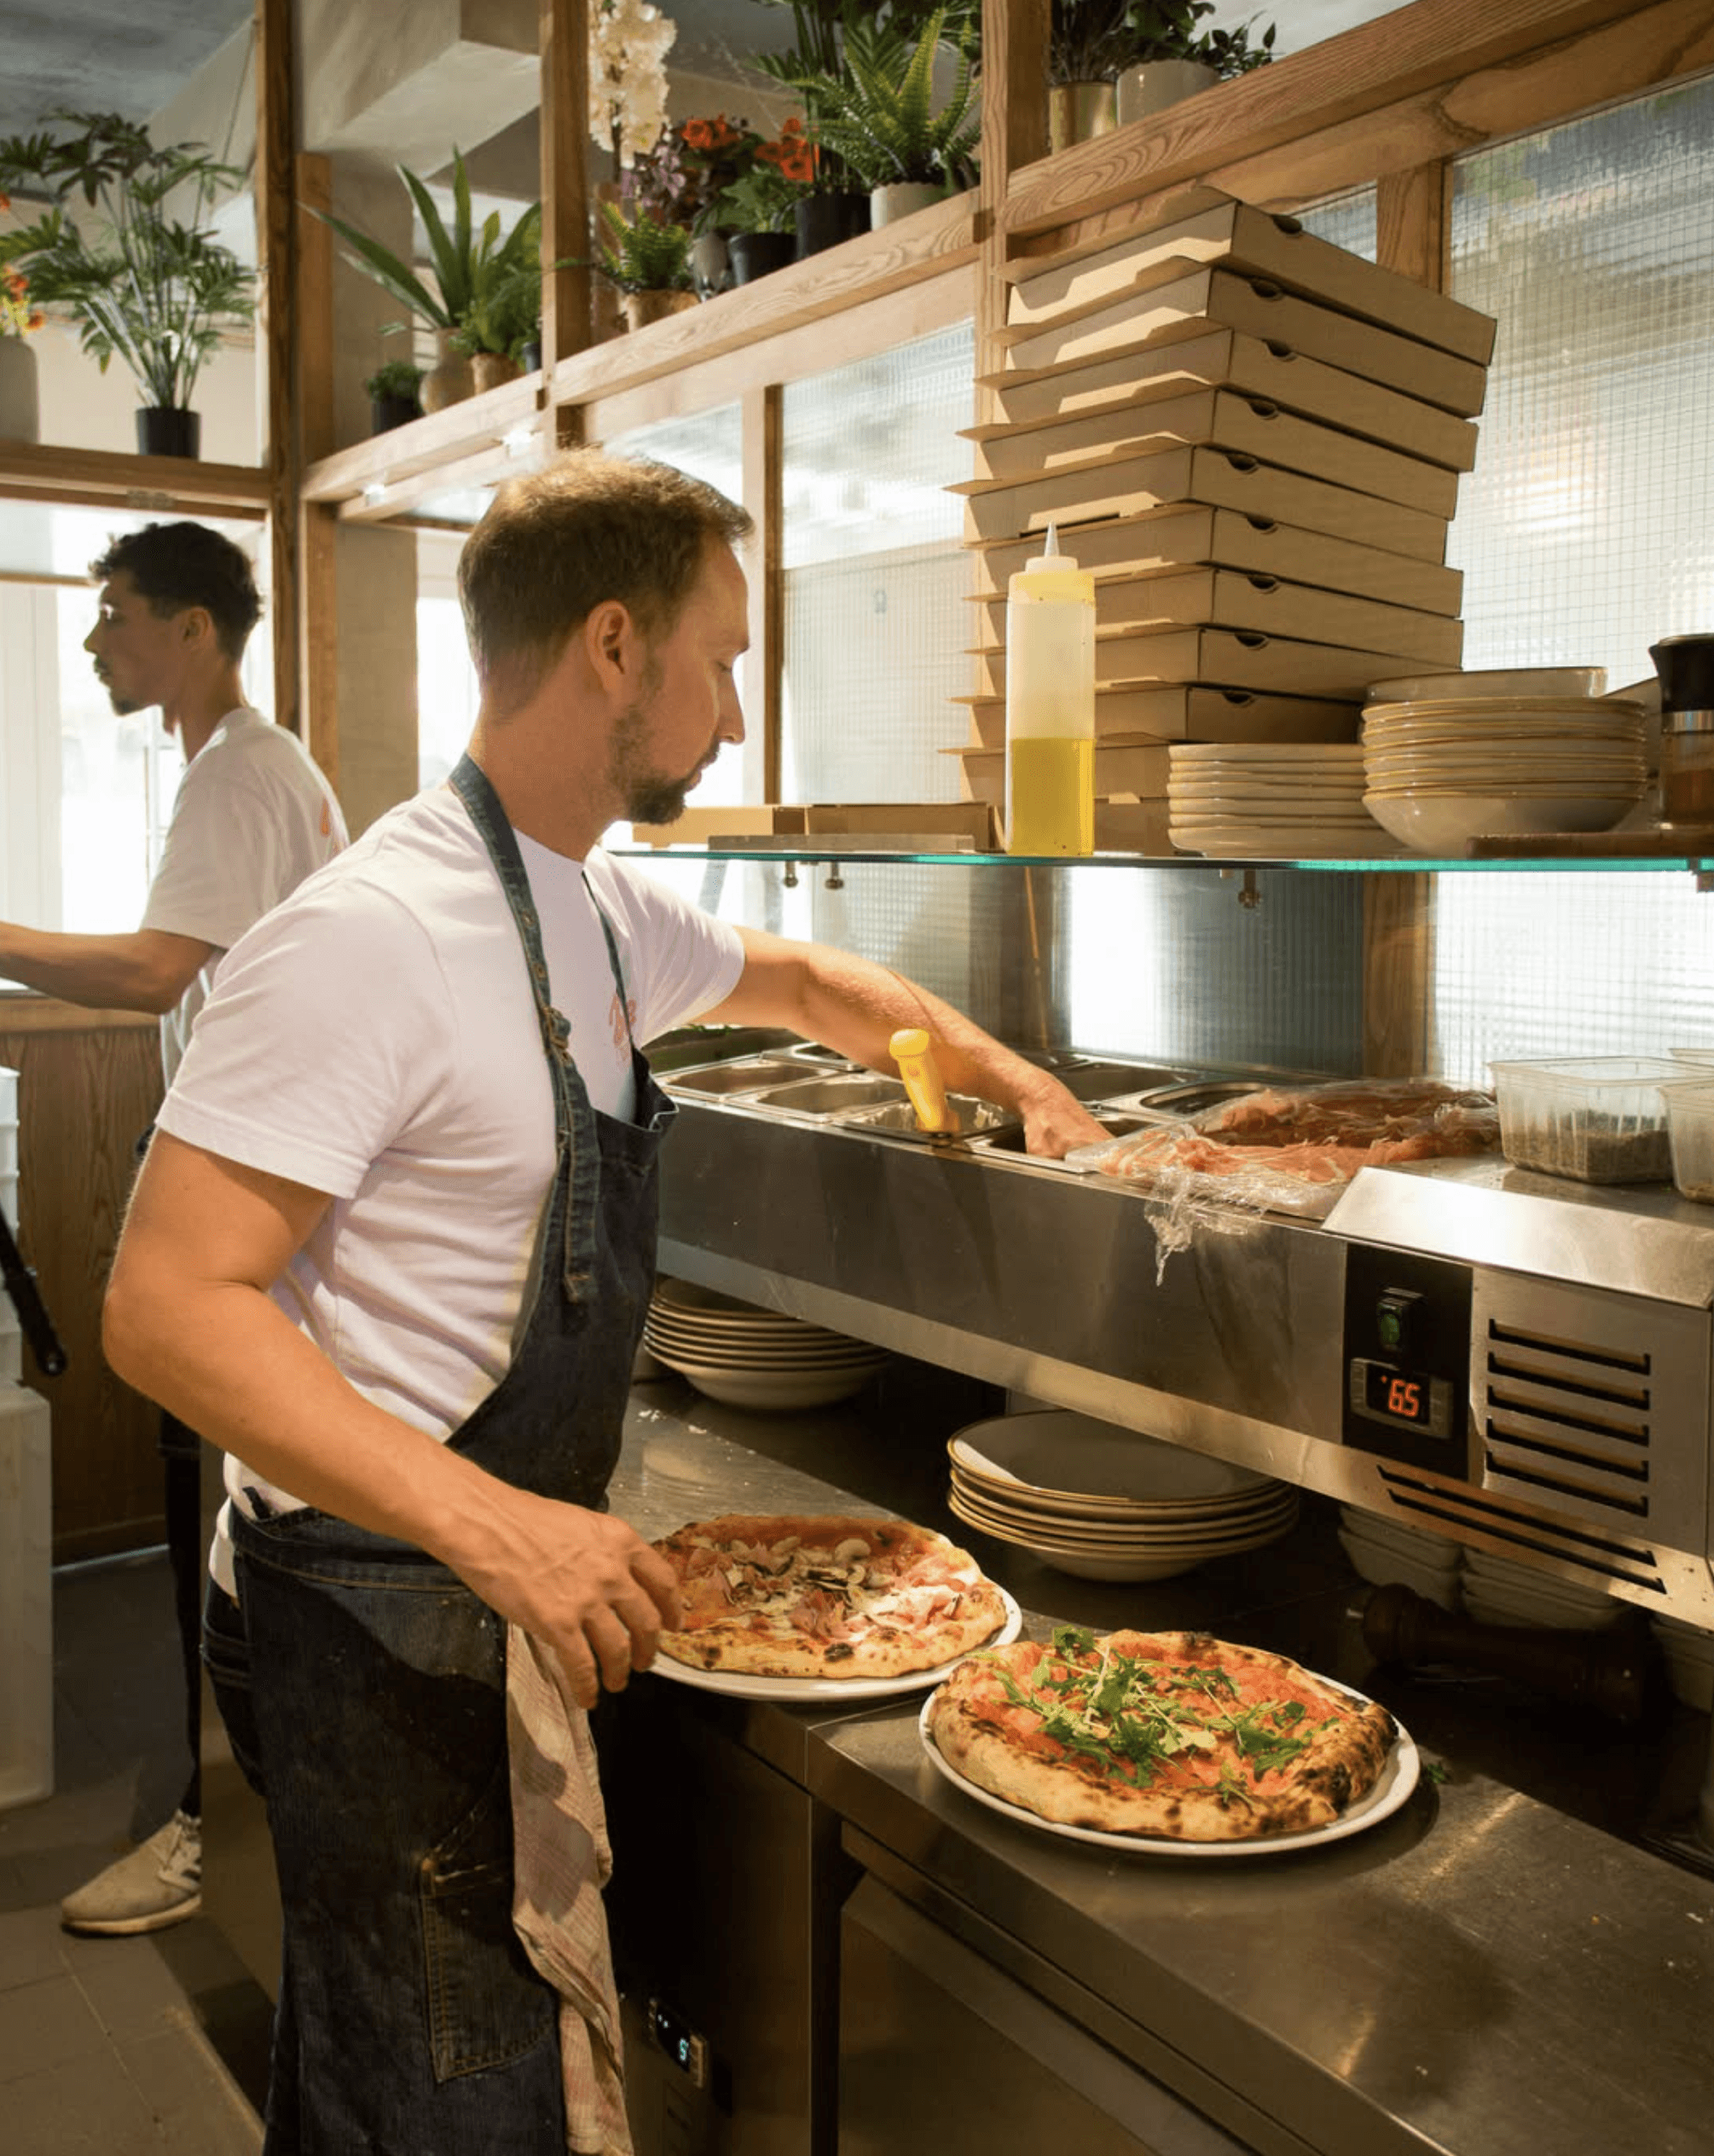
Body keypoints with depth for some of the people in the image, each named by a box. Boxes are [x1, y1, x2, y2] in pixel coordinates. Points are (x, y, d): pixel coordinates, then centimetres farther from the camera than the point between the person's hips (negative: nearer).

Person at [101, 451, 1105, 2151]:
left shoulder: (600, 911, 7)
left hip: (499, 1596, 9)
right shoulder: (372, 932, -23)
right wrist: (491, 1525, -33)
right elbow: (166, 1309, -26)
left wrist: (1014, 1081, 18)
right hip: (375, 1624, -8)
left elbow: (802, 984, 25)